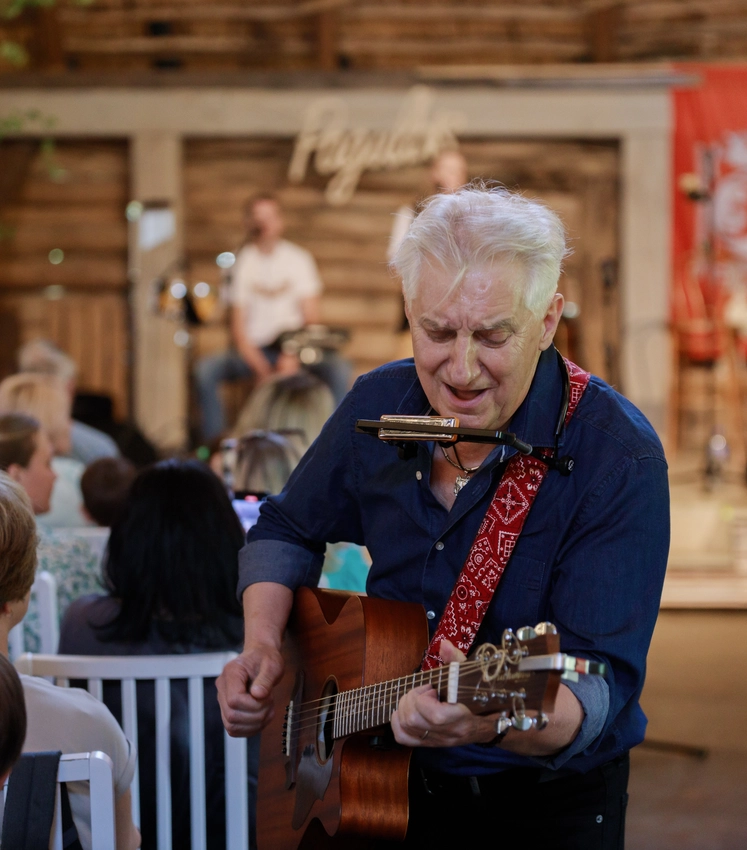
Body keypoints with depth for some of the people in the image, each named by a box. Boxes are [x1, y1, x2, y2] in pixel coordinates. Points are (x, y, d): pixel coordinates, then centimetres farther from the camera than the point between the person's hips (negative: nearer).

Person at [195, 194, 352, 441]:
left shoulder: (299, 258, 4)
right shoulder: (244, 262, 1)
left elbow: (311, 319, 0)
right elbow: (239, 328, -3)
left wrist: (294, 358, -18)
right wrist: (261, 369, -18)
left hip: (295, 347, 0)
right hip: (255, 350, 0)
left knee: (339, 369, -30)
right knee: (205, 369, -29)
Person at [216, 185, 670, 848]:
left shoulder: (619, 459, -19)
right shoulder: (378, 405, -2)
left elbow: (603, 684, -26)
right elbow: (288, 530, 15)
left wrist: (496, 722, -46)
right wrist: (263, 645, -3)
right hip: (384, 775, 2)